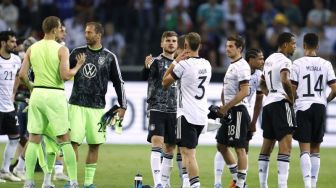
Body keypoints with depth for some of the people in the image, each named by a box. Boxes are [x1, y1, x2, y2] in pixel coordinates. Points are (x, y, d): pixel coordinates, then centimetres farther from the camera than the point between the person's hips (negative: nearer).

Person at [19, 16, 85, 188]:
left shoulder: (32, 49, 5)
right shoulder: (61, 49, -7)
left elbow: (22, 75, 1)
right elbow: (65, 76, -16)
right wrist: (78, 66, 1)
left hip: (37, 94, 3)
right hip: (55, 95, -3)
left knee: (34, 140, 8)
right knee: (64, 140, 3)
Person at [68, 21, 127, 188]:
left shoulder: (109, 57, 3)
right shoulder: (77, 53, 5)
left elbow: (118, 83, 6)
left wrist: (122, 106, 3)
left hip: (97, 107, 0)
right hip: (77, 104, 0)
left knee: (94, 145, 2)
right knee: (73, 142, -8)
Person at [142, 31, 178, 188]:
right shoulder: (156, 62, -4)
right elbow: (145, 76, -25)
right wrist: (146, 67, -44)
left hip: (174, 111, 6)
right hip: (157, 109, -6)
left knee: (170, 148, 8)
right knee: (157, 143, -18)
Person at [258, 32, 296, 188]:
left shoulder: (269, 59, 19)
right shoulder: (284, 60, -10)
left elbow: (262, 84, 29)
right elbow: (285, 81, -28)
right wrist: (292, 98, -15)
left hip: (268, 104, 10)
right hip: (281, 103, -10)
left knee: (267, 145, 13)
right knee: (285, 144, -13)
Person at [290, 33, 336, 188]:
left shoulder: (298, 63, -6)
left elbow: (292, 90, -6)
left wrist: (292, 102, 14)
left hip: (303, 107, -3)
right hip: (319, 107, 3)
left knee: (305, 150, -4)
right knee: (315, 150, 13)